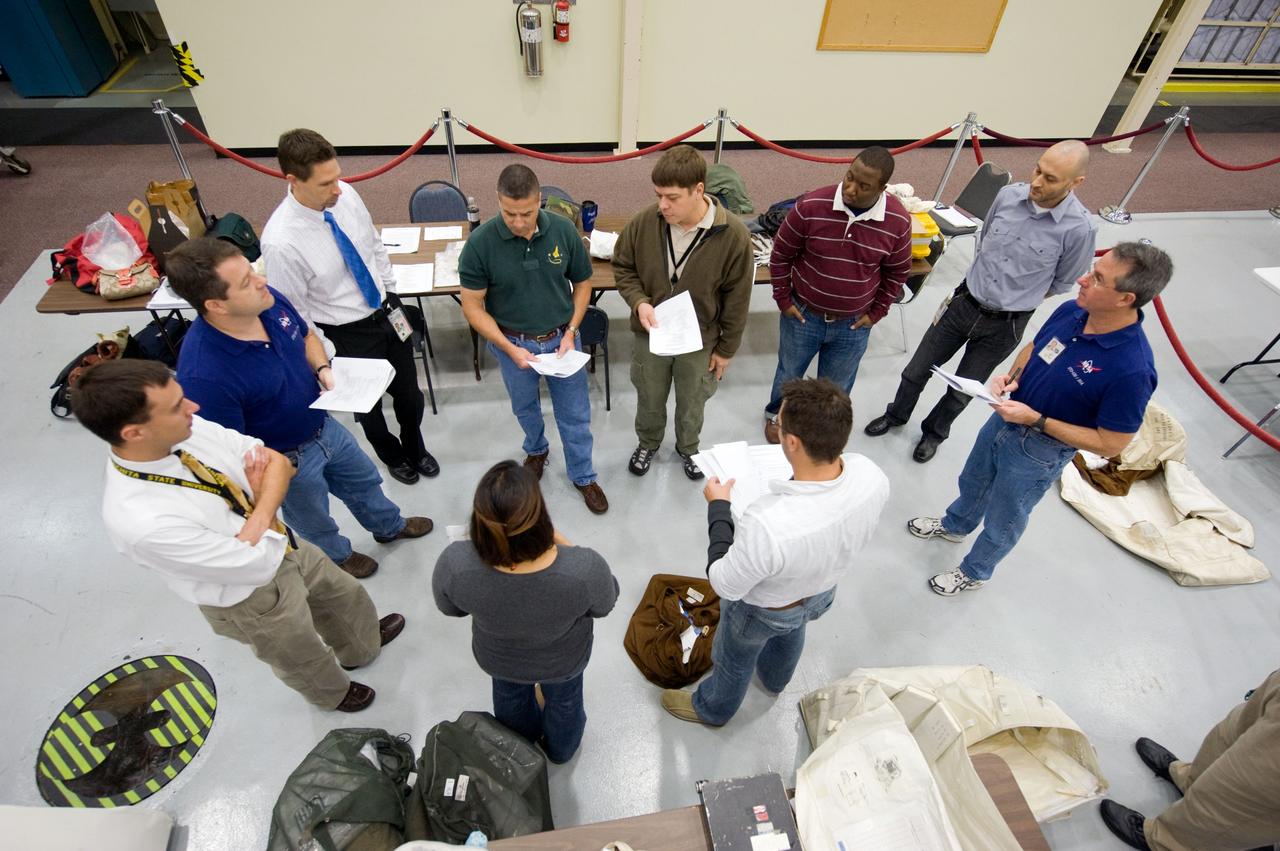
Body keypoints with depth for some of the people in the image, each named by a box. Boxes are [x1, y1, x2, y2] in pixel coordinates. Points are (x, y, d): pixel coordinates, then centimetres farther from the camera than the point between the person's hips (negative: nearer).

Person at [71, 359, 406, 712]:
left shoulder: (188, 429, -22)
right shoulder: (140, 522, -39)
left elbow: (279, 462, -11)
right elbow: (258, 565, -31)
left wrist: (261, 514, -28)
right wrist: (263, 500, -18)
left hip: (289, 545, 5)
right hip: (256, 601, -5)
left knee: (347, 596, 30)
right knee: (304, 659, 26)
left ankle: (361, 646, 64)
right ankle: (333, 694, 61)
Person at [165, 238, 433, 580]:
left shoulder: (268, 300, -20)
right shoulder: (203, 375, -39)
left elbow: (306, 336, 1)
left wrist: (323, 370, -14)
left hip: (324, 424, 6)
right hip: (289, 461, -6)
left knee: (363, 478, 30)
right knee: (314, 520, 25)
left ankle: (388, 526, 60)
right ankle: (337, 557, 58)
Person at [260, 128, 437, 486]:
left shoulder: (346, 194, -14)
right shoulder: (281, 241, -29)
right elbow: (294, 315, -17)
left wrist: (392, 295, 8)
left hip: (388, 312, 5)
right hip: (347, 335, -4)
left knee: (410, 395, 21)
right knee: (367, 404, 22)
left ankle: (415, 449, 53)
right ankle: (391, 456, 54)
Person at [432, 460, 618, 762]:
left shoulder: (454, 565, -38)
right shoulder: (584, 569, -43)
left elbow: (450, 607, -13)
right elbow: (604, 604, -18)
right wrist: (562, 543, -16)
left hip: (496, 659, 2)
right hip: (563, 661, -1)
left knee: (510, 694, 36)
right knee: (563, 696, 34)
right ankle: (561, 748, 64)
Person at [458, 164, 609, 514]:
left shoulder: (564, 230, -16)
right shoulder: (480, 242, -21)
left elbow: (582, 283, -2)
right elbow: (472, 307, -13)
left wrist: (571, 332, -12)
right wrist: (510, 349, -21)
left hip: (560, 338, 1)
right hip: (512, 342, 0)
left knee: (575, 413, 11)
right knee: (525, 407, 23)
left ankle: (583, 475, 34)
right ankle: (536, 450, 54)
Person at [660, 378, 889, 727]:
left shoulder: (766, 524, -48)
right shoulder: (873, 476, -30)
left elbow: (724, 585, -28)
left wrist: (718, 507, -20)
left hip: (763, 610, -5)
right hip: (823, 592, 5)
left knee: (734, 661, 28)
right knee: (791, 633, 39)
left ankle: (712, 709, 61)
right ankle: (774, 679, 71)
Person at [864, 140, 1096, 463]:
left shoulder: (1080, 228, -19)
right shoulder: (1008, 195, -9)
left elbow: (1061, 283, -2)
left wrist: (1015, 300, 3)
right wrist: (983, 285, 10)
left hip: (1004, 326, -3)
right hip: (963, 303, 3)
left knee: (961, 391, 15)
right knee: (917, 370, 15)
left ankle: (934, 432, 42)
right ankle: (896, 415, 43)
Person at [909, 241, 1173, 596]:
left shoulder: (1132, 369, -33)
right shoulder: (1071, 311, -15)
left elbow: (1110, 445, -24)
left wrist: (1035, 420, -28)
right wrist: (1012, 376, -14)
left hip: (1038, 451, -6)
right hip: (1004, 419, 6)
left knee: (1002, 521, 19)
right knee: (973, 482, 30)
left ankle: (974, 572, 47)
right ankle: (954, 525, 61)